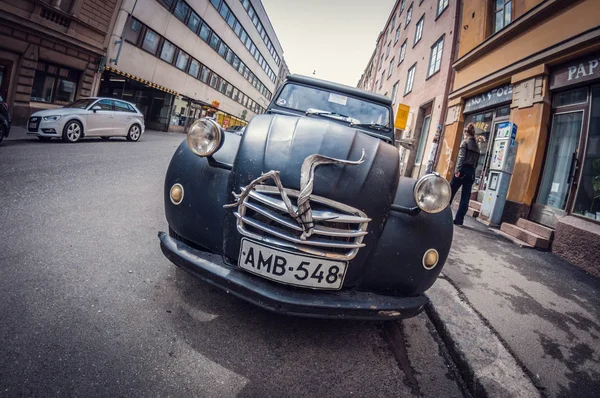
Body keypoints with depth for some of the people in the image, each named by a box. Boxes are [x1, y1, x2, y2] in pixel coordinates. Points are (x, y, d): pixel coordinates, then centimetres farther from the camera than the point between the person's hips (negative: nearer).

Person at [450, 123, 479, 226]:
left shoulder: (465, 142, 1)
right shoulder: (476, 146, 19)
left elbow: (461, 157, -13)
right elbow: (476, 162, 13)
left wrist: (458, 170, -19)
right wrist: (471, 170, 12)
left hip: (463, 170, -6)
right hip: (471, 172, 6)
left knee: (450, 193, 3)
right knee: (465, 197, 2)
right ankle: (459, 220, 0)